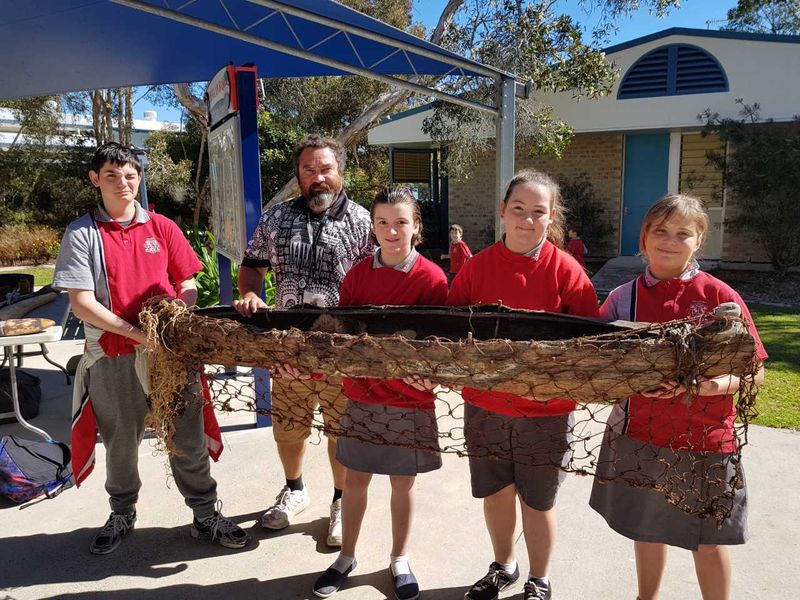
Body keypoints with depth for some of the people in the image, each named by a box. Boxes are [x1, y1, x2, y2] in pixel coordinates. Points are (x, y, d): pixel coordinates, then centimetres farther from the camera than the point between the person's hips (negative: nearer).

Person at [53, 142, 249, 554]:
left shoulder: (162, 227, 6)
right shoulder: (82, 234, -1)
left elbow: (188, 284, 8)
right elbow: (81, 303, -8)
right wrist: (134, 332, -18)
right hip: (113, 355, -1)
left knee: (188, 439, 8)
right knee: (120, 442, 15)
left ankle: (206, 516, 23)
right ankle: (122, 514, 39)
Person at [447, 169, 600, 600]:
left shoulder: (565, 270, -10)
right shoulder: (477, 266, -3)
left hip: (545, 407, -2)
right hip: (484, 403, 3)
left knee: (537, 499, 13)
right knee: (495, 491, 18)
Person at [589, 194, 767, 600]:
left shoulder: (719, 296, -8)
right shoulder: (623, 298, -2)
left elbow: (755, 372, -6)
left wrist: (710, 384, -24)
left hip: (705, 442, -2)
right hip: (639, 435, 2)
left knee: (708, 541, 14)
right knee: (646, 528, 20)